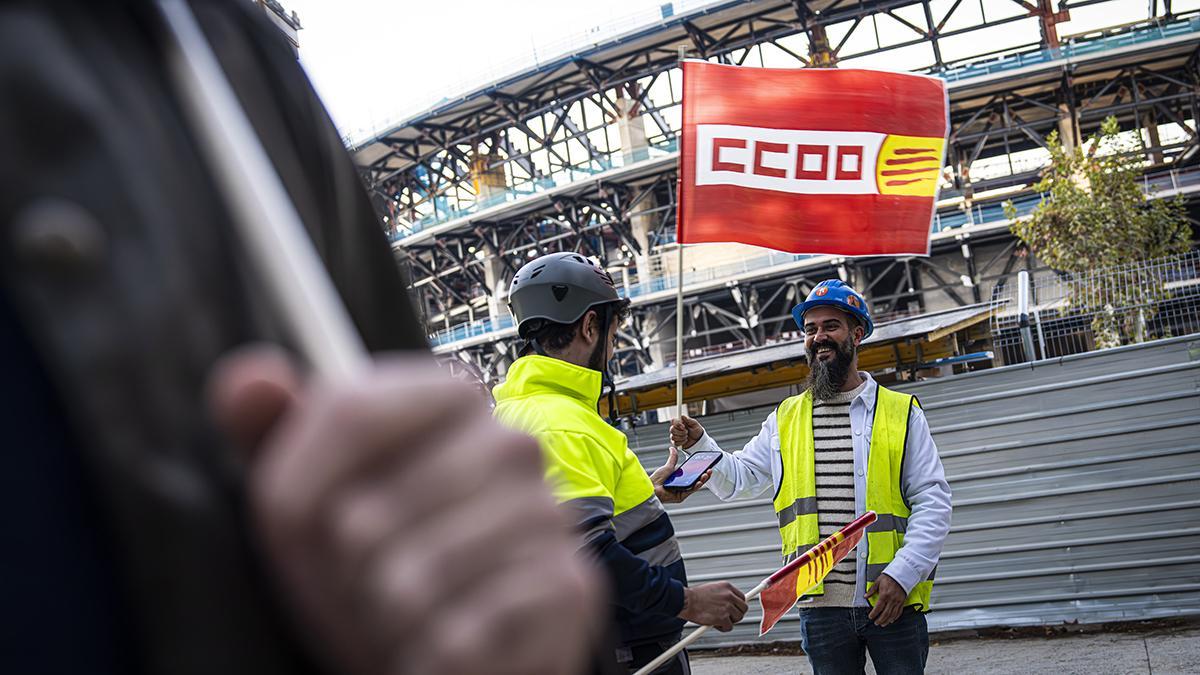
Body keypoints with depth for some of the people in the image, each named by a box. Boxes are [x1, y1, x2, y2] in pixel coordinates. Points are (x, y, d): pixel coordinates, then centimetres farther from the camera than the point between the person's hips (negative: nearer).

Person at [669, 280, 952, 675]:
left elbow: (932, 502, -1)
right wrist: (700, 445, -6)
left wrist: (902, 573, -12)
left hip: (894, 601, -2)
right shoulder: (784, 420, 10)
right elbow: (738, 479, 12)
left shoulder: (901, 412, 2)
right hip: (820, 604, 2)